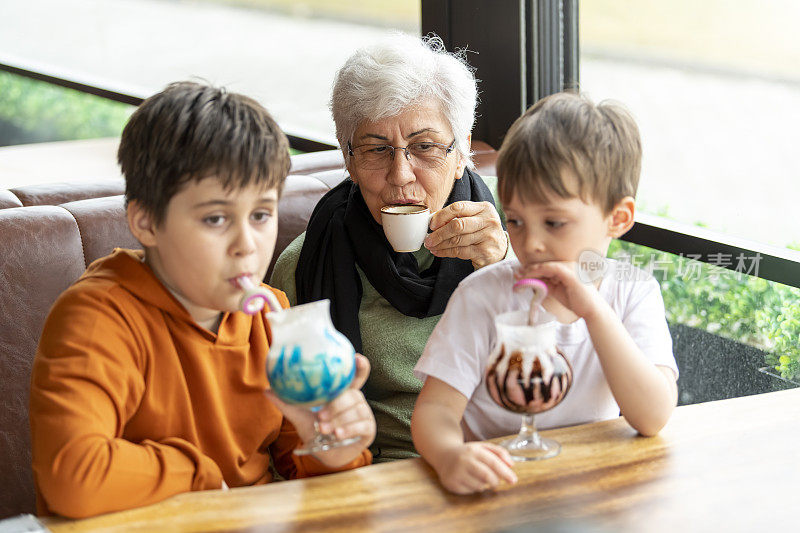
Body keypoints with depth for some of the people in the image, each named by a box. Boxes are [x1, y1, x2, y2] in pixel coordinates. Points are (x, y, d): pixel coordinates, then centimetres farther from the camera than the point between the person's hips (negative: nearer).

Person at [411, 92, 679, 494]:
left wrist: (593, 310, -22)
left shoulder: (633, 293, -2)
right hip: (496, 487, -1)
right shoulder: (483, 296, -7)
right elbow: (435, 408, -11)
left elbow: (652, 418, -13)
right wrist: (449, 456, -35)